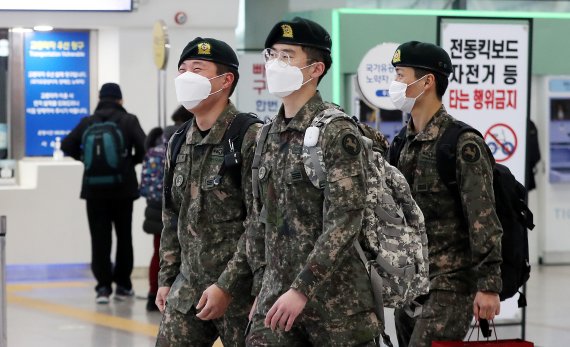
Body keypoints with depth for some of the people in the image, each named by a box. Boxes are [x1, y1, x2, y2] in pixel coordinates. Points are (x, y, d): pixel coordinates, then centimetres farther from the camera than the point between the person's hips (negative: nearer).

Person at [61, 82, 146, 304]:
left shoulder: (87, 122, 2)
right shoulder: (128, 121, -5)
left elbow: (67, 146, 0)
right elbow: (143, 147, -15)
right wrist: (133, 161, 5)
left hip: (94, 189, 1)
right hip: (122, 188, -1)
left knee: (100, 238, 4)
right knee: (123, 236, 13)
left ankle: (103, 286, -5)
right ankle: (122, 285, 16)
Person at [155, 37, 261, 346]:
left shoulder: (250, 138, -12)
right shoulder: (179, 143, 11)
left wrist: (227, 286, -17)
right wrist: (166, 279, 15)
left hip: (239, 291, -7)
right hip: (188, 288, 7)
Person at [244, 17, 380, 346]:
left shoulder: (337, 131, -11)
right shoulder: (269, 135, 13)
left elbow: (345, 222, -18)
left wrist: (301, 289, -22)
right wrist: (265, 287, 16)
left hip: (336, 297, -6)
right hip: (277, 295, 7)